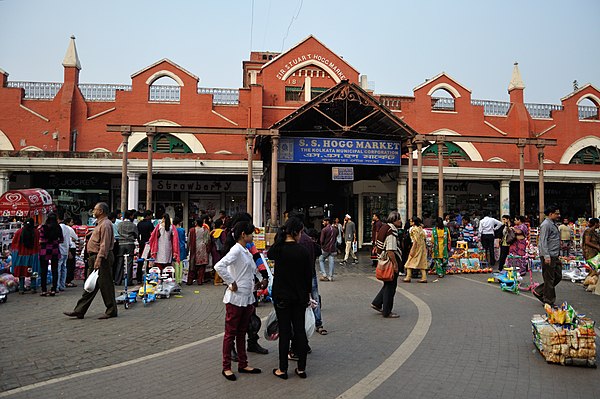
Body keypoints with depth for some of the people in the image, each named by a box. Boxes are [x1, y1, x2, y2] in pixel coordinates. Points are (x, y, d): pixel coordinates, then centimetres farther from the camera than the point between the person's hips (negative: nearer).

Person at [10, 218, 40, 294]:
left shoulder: (19, 232, -3)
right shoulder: (36, 232, -6)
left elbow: (13, 243, 3)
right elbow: (38, 244, -5)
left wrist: (13, 252, 16)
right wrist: (38, 254, 4)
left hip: (20, 254, 1)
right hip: (33, 255, -1)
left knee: (21, 271, 8)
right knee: (33, 272, 8)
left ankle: (21, 289, 8)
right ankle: (33, 288, 7)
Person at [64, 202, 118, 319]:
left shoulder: (105, 224, -14)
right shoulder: (100, 224, 19)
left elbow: (104, 245, -22)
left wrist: (99, 259, -27)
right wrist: (95, 259, 20)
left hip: (102, 258, -11)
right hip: (96, 258, 11)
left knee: (105, 285, -3)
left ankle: (111, 311, 7)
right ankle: (79, 311, 17)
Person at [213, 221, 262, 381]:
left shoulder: (246, 251, 12)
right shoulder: (236, 250, -16)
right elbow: (219, 266, -29)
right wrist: (231, 283, -21)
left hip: (247, 298, 9)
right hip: (235, 298, -8)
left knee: (242, 332, 16)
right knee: (231, 333, 3)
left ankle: (243, 364, 26)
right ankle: (226, 367, 14)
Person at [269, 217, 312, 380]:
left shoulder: (277, 249, -10)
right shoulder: (303, 251, -10)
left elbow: (269, 255, 16)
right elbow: (308, 275, -2)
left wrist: (279, 235, 9)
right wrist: (307, 293, 12)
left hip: (281, 296, 0)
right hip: (299, 296, 0)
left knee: (284, 331, 6)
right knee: (300, 330, 10)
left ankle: (283, 369, 14)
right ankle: (301, 368, 18)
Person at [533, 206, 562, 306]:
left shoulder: (553, 224, 17)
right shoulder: (546, 225, -14)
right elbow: (543, 241, -20)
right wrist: (546, 256, -25)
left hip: (555, 256, 10)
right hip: (549, 256, -10)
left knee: (558, 276, 13)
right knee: (549, 279, -2)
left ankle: (539, 292, 21)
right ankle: (549, 302, 8)